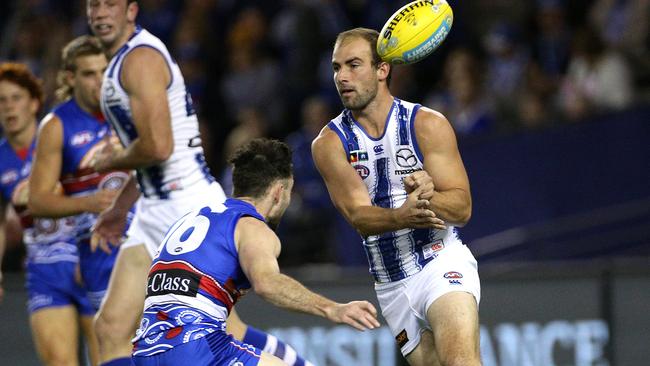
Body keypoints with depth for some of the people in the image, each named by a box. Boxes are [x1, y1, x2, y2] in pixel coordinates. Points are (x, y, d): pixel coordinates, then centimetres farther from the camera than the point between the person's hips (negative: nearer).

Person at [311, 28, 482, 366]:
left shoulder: (429, 125, -5)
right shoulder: (329, 144, 0)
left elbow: (462, 207, -9)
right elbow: (359, 217, -12)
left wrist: (429, 197, -33)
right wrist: (401, 217, -35)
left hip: (442, 261, -3)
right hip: (391, 284, 3)